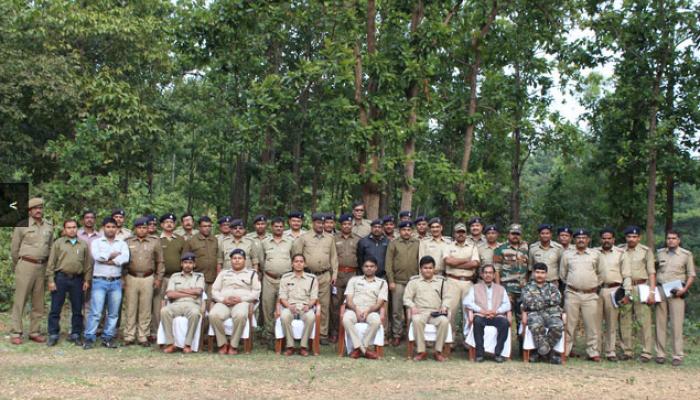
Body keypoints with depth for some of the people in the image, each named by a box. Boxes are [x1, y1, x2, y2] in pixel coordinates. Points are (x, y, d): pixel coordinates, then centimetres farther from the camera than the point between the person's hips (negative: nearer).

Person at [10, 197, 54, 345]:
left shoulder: (49, 226, 9)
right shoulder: (22, 225, -3)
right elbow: (14, 248, 3)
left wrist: (47, 265, 13)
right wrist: (16, 267, 10)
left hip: (42, 267, 4)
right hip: (26, 265, -4)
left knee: (38, 301, 7)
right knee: (20, 299, -3)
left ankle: (34, 332, 14)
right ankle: (15, 333, 1)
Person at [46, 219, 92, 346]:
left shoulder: (84, 245, 10)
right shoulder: (58, 243, 4)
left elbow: (88, 263, 9)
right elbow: (51, 263, 2)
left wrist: (87, 280, 2)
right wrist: (51, 280, -5)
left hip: (77, 279, 2)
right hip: (61, 278, -2)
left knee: (77, 309, 6)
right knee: (55, 308, 1)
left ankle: (75, 334, 15)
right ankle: (53, 335, 8)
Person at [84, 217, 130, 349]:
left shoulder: (122, 243, 11)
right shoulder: (96, 242, 7)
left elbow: (125, 258, -8)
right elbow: (97, 256, -13)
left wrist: (107, 260, -12)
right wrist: (113, 255, -4)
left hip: (116, 282, 3)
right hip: (99, 281, -3)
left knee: (113, 313, 5)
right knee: (95, 312, -7)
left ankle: (108, 338, 13)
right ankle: (89, 338, -1)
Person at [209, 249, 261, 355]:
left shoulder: (252, 274, 20)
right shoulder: (223, 273, 28)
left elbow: (256, 292, 8)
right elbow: (214, 290, 17)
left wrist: (241, 299, -8)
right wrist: (223, 299, -5)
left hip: (242, 302, -2)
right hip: (223, 302, 2)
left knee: (240, 315, -40)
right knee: (213, 314, -33)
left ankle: (233, 345, -25)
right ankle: (222, 344, -18)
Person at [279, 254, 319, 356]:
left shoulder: (312, 278, 12)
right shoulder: (285, 278, 12)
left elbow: (314, 297, 7)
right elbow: (282, 296, 7)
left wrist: (308, 306, -14)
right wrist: (289, 306, -14)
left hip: (305, 307, 0)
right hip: (290, 306, 0)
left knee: (311, 317, -35)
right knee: (284, 316, -35)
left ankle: (304, 346, -23)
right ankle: (290, 346, -22)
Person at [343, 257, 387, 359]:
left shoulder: (382, 283, 16)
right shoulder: (354, 280, 18)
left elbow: (380, 303, 4)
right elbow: (349, 300, 7)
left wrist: (368, 311, -16)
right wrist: (357, 310, -14)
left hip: (371, 311, 0)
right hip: (354, 309, 0)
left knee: (376, 321, -37)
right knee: (346, 319, -35)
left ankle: (358, 348, -22)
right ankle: (364, 350, -29)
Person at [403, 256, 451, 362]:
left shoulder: (441, 281, 18)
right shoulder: (414, 281, 14)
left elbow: (446, 297, 15)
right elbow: (407, 298, 9)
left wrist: (444, 306, -5)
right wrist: (412, 307, -10)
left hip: (437, 312, 1)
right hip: (420, 312, -1)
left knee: (444, 321, -33)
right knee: (416, 320, -37)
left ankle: (438, 351, -22)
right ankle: (421, 351, -27)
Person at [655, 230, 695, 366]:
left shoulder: (686, 255, 5)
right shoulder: (660, 253, 12)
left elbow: (691, 275, 4)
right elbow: (654, 271, 16)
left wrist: (684, 289, -10)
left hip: (676, 292, -2)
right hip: (660, 290, 3)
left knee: (677, 325, -4)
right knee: (660, 324, 3)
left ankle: (678, 356, 0)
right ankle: (660, 354, 9)